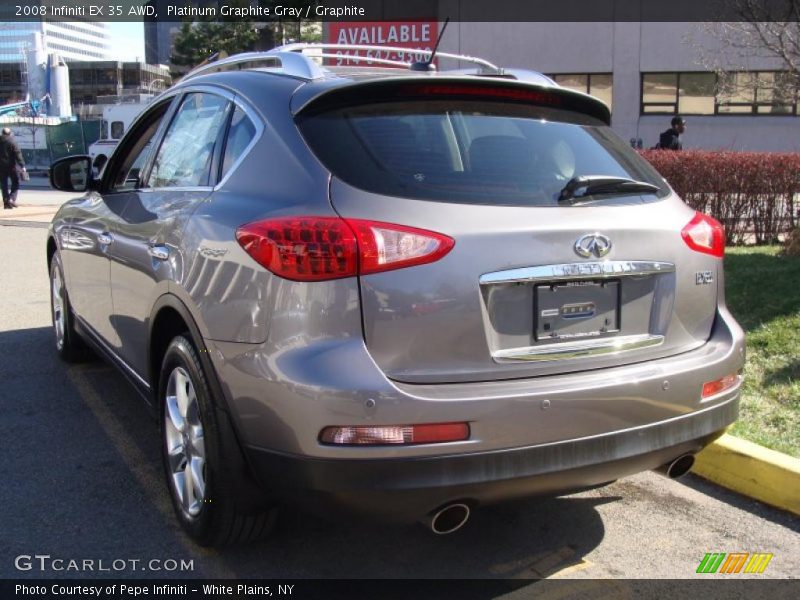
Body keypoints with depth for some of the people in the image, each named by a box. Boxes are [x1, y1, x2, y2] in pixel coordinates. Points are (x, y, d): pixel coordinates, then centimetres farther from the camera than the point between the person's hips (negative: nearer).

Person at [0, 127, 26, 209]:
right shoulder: (12, 141, -8)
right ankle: (12, 198, -10)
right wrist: (22, 165, -14)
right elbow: (17, 154, -14)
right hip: (11, 165, -4)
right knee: (15, 183, 7)